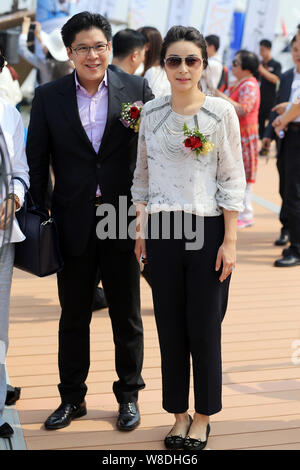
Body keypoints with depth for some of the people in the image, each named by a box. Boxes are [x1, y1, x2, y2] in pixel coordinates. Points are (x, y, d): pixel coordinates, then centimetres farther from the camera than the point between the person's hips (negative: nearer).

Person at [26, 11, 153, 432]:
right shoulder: (48, 97, 1)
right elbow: (36, 160, 3)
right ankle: (72, 398, 29)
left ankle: (129, 396, 28)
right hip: (73, 223, 1)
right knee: (73, 316, 13)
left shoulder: (136, 90, -2)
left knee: (127, 315, 11)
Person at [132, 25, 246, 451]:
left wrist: (230, 242, -9)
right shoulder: (151, 113, 6)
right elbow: (143, 176, 12)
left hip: (207, 228, -3)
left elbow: (232, 180, -5)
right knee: (170, 325, 8)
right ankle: (179, 414, 23)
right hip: (162, 229, 3)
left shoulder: (221, 112, -4)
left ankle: (203, 417, 20)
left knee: (204, 328, 3)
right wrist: (140, 231, 8)